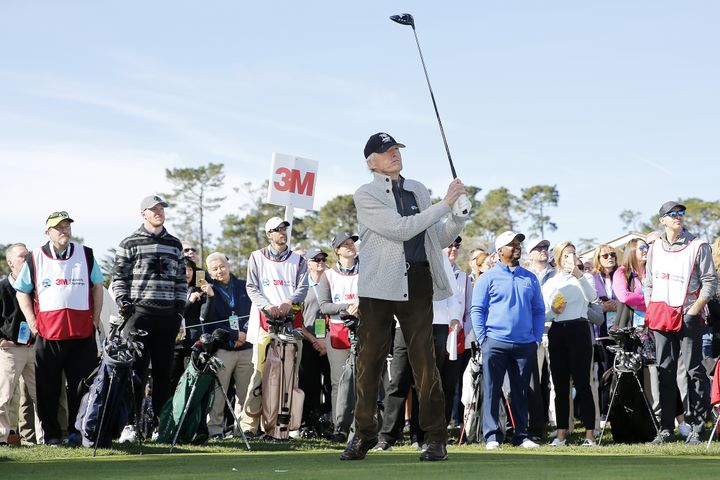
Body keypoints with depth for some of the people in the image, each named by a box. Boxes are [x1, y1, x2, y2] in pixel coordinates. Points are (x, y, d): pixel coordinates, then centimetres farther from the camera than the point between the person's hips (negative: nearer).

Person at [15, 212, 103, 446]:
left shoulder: (86, 255, 10)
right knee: (47, 387, 2)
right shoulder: (35, 258, 6)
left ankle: (77, 431, 7)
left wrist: (96, 317, 8)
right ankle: (51, 433, 10)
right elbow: (22, 291, 12)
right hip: (48, 332, -1)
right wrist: (31, 320, 2)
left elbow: (97, 286, 17)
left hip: (82, 332, 1)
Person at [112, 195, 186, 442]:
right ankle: (129, 424, -5)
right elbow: (119, 277, 2)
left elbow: (181, 280, 18)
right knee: (136, 369, -6)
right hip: (139, 313, -4)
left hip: (168, 315, 4)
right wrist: (123, 304, -8)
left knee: (164, 371, 5)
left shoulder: (174, 244, 16)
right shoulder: (130, 243, 2)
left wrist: (180, 311, 11)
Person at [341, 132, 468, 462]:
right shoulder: (366, 196, 0)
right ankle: (363, 435, 12)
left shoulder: (418, 190, 17)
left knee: (424, 360, 0)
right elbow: (400, 229, -14)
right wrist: (444, 204, -12)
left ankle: (435, 438, 3)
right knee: (369, 360, 2)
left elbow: (439, 239, 19)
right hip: (379, 286, -3)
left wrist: (458, 215, 0)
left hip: (417, 283, 3)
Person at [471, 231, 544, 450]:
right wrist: (483, 339, -7)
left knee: (521, 393, 7)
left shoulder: (530, 278, 14)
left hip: (525, 345, 3)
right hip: (496, 344, -3)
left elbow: (539, 310, 16)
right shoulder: (488, 278, 3)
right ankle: (492, 436, -2)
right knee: (492, 391, -4)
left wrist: (537, 338, 5)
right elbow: (477, 310, 1)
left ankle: (521, 435, 12)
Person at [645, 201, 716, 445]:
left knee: (694, 371, -4)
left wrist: (695, 310, -12)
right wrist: (649, 312, 9)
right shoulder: (655, 248, 13)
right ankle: (666, 429, 9)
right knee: (665, 372, 6)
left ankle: (696, 428, 0)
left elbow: (710, 281, -3)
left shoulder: (698, 246, -1)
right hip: (661, 316, 4)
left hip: (688, 317, -4)